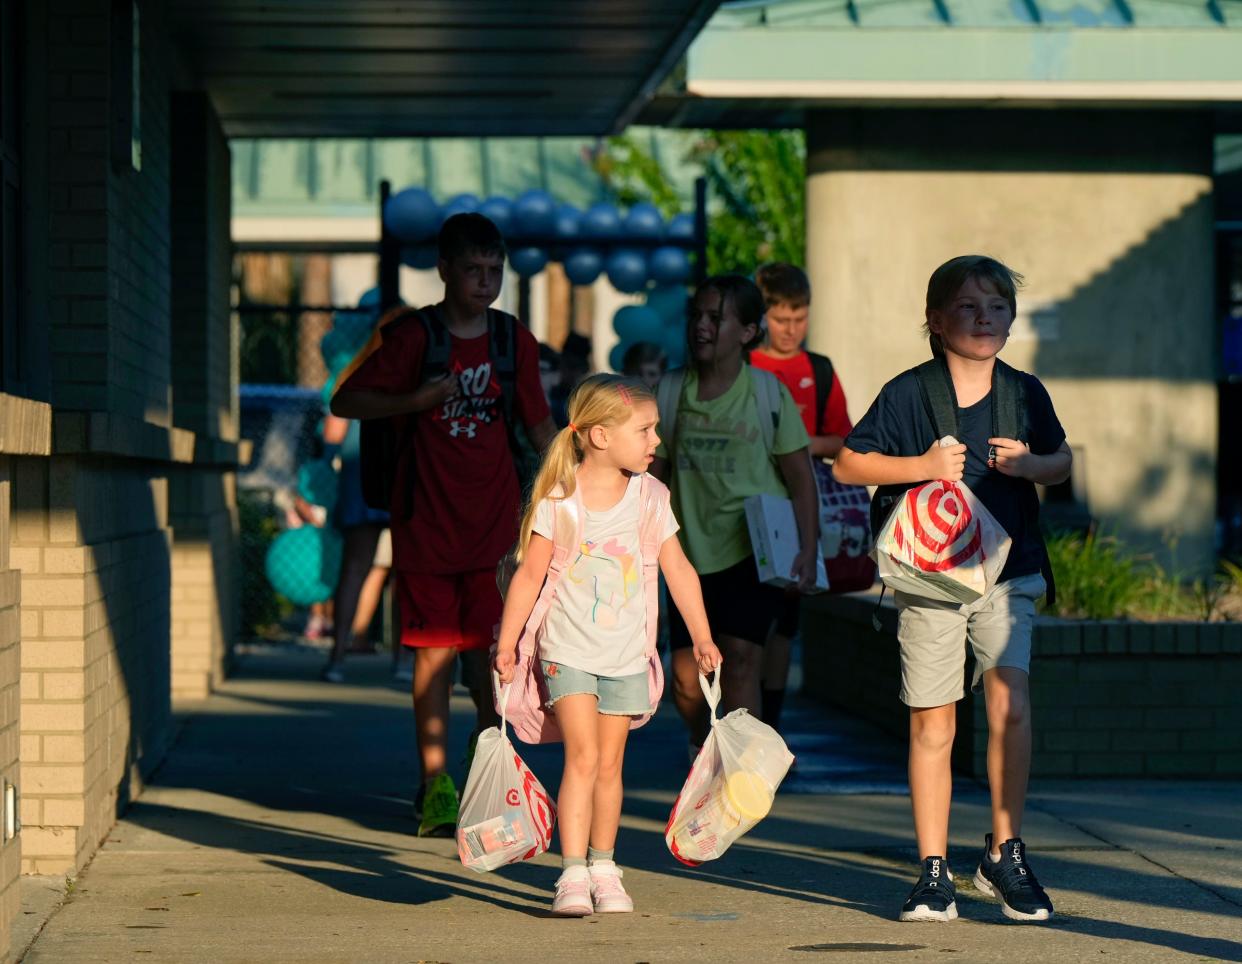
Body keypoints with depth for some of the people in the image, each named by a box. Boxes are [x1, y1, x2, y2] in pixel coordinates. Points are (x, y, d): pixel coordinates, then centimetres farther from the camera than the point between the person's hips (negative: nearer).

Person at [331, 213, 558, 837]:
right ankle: (435, 787, 3)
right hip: (426, 523, -2)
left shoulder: (515, 342, 7)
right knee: (434, 652, -2)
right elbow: (345, 401, -1)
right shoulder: (411, 337, -2)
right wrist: (416, 400, -15)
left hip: (495, 525, 2)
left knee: (495, 650, 1)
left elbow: (540, 427, 14)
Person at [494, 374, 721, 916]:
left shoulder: (650, 497, 1)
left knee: (610, 763, 8)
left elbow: (678, 570, 6)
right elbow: (529, 574, -4)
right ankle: (573, 873, -14)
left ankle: (603, 868, 20)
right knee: (582, 755, -14)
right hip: (569, 651, -3)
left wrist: (700, 636, 1)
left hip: (626, 654, 3)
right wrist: (507, 643, -5)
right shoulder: (558, 499, -9)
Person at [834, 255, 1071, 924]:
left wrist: (1029, 465, -6)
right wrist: (922, 466, -15)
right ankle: (933, 872, 13)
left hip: (1006, 573, 1)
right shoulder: (907, 393, -5)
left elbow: (1062, 462, 17)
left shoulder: (1024, 392, 3)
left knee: (1009, 700, -16)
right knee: (931, 723, 3)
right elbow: (848, 464, -1)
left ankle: (1003, 854, 0)